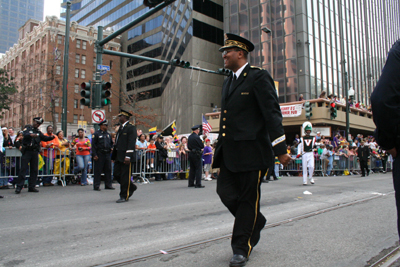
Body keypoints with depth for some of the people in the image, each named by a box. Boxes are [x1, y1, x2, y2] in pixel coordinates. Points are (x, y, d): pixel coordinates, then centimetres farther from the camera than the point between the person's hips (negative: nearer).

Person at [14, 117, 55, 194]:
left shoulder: (39, 132, 17)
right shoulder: (27, 129, 4)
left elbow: (45, 138, 4)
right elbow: (25, 135, -16)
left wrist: (51, 137, -16)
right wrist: (31, 135, -38)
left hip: (35, 152, 5)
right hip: (27, 151, -5)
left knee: (34, 170, 5)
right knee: (23, 169, -6)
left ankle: (31, 187, 12)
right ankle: (19, 187, -2)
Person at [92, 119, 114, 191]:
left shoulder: (108, 134, 16)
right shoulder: (96, 134, -3)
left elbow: (111, 143, 25)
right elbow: (93, 145, -8)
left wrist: (111, 148, 3)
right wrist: (94, 155, -14)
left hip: (107, 154, 6)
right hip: (99, 155, -6)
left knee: (108, 170, 9)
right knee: (98, 171, -2)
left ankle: (108, 185, 18)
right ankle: (96, 186, 6)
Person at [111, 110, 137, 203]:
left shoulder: (131, 127, -9)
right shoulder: (121, 128, 19)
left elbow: (131, 143, -17)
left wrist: (128, 156, -23)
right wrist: (114, 156, 20)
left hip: (126, 157, -9)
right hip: (119, 157, 9)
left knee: (125, 176, -2)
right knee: (117, 175, 10)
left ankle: (124, 196, 9)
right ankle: (131, 187, 29)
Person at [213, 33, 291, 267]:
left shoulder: (258, 77, -5)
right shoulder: (228, 82, 20)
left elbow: (272, 113, -12)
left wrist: (280, 149, -17)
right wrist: (221, 147, 23)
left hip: (251, 150, -7)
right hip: (230, 151, 8)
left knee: (248, 198, 2)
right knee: (225, 190, 4)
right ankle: (256, 222, 31)